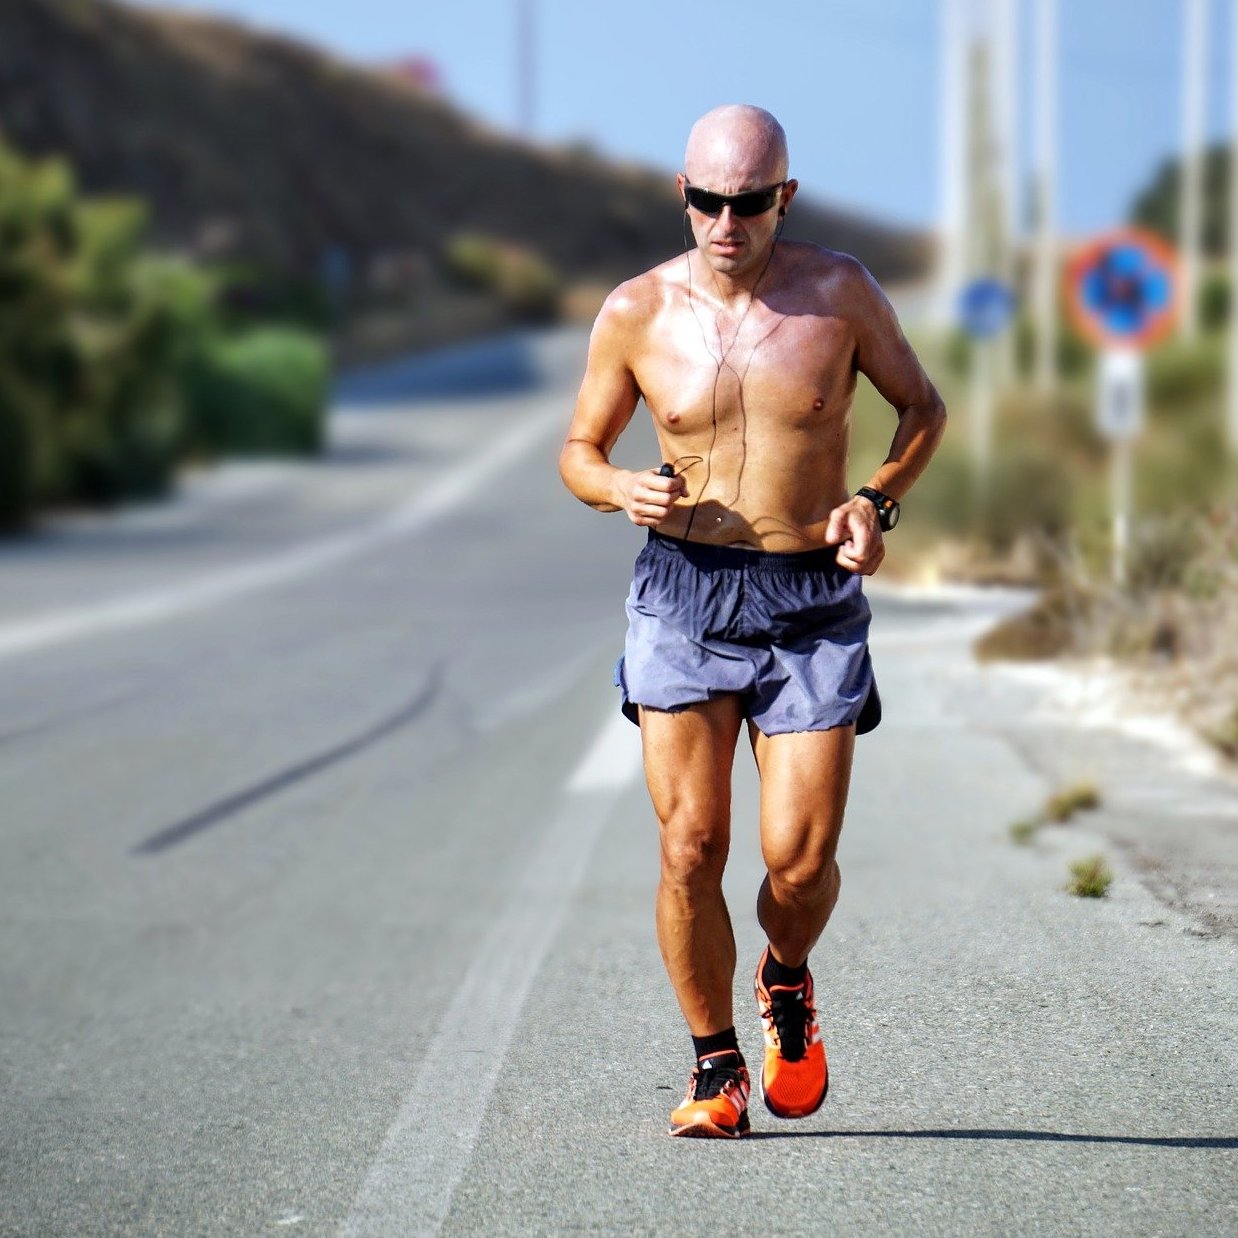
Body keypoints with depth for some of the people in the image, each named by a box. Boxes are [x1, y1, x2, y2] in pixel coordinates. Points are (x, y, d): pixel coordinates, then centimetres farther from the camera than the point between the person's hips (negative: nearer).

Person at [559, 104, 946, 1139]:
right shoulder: (636, 313, -1)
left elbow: (923, 407, 12)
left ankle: (788, 984, 29)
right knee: (690, 850, -6)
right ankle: (716, 1069, 13)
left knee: (800, 861, -7)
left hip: (813, 600, 0)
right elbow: (579, 451, 11)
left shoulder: (839, 292, -2)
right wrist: (622, 489, -12)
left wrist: (878, 502, -6)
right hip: (684, 590, 1)